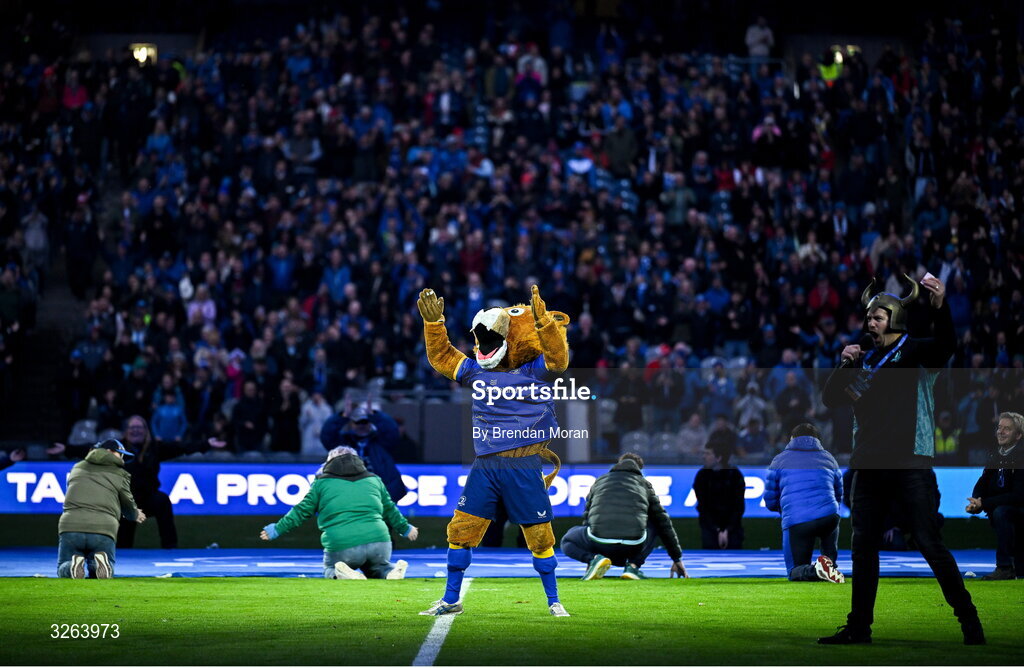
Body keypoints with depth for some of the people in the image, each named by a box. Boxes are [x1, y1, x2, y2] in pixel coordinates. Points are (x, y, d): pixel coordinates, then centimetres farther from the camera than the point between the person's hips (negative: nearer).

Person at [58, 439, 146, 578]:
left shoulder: (77, 468, 23)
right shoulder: (120, 474, 12)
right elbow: (128, 505, 18)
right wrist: (135, 516, 45)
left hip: (70, 525, 2)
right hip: (104, 529, -2)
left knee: (63, 571, 16)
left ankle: (72, 566, -20)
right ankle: (99, 564, -20)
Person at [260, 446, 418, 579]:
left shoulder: (322, 483, 13)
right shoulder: (374, 480, 22)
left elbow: (302, 511, 14)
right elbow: (390, 510, 30)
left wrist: (277, 529, 24)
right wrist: (405, 529, 46)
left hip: (341, 548, -2)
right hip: (378, 541, 3)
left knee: (329, 569, 25)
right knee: (378, 566, 31)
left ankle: (344, 575, -12)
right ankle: (391, 571, -7)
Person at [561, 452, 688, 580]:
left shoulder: (599, 481, 29)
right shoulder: (644, 484, 25)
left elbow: (587, 518, 35)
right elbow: (664, 523, 28)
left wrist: (589, 559, 45)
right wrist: (677, 559, 36)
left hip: (599, 542, 0)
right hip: (633, 544, 0)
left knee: (567, 542, 31)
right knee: (654, 526, 34)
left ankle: (594, 559, -2)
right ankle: (632, 565, 10)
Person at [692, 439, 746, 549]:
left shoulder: (735, 475, -7)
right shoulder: (702, 476, -5)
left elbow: (739, 507, -5)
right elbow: (703, 508, -6)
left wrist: (727, 530, -13)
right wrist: (717, 531, -13)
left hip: (732, 526, 0)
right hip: (710, 526, 0)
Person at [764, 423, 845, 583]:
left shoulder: (779, 460, 14)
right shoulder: (829, 458, 22)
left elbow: (769, 501, 15)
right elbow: (838, 496, 30)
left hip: (795, 522, -2)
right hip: (829, 518, 2)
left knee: (795, 571, 13)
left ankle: (813, 570, -23)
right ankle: (830, 562, 11)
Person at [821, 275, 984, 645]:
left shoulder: (914, 351, -2)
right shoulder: (865, 358, 14)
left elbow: (946, 347, -23)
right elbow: (830, 398, 14)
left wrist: (940, 307, -40)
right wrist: (845, 365, -3)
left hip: (909, 463, -6)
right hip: (869, 464, 6)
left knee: (929, 543, -9)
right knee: (863, 546, 7)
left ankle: (969, 620, -2)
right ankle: (859, 626, 13)